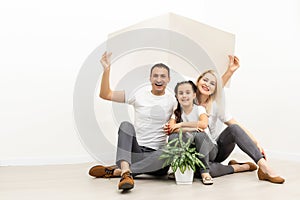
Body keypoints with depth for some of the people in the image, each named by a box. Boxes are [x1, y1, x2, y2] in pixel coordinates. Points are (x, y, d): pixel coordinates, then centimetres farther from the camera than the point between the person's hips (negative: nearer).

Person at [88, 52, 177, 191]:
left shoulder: (172, 101, 6)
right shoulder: (139, 95, 5)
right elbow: (105, 94, 2)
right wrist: (106, 70, -9)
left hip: (156, 153, 0)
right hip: (135, 149, 0)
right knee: (126, 125, -26)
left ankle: (115, 170, -30)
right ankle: (126, 173, -45)